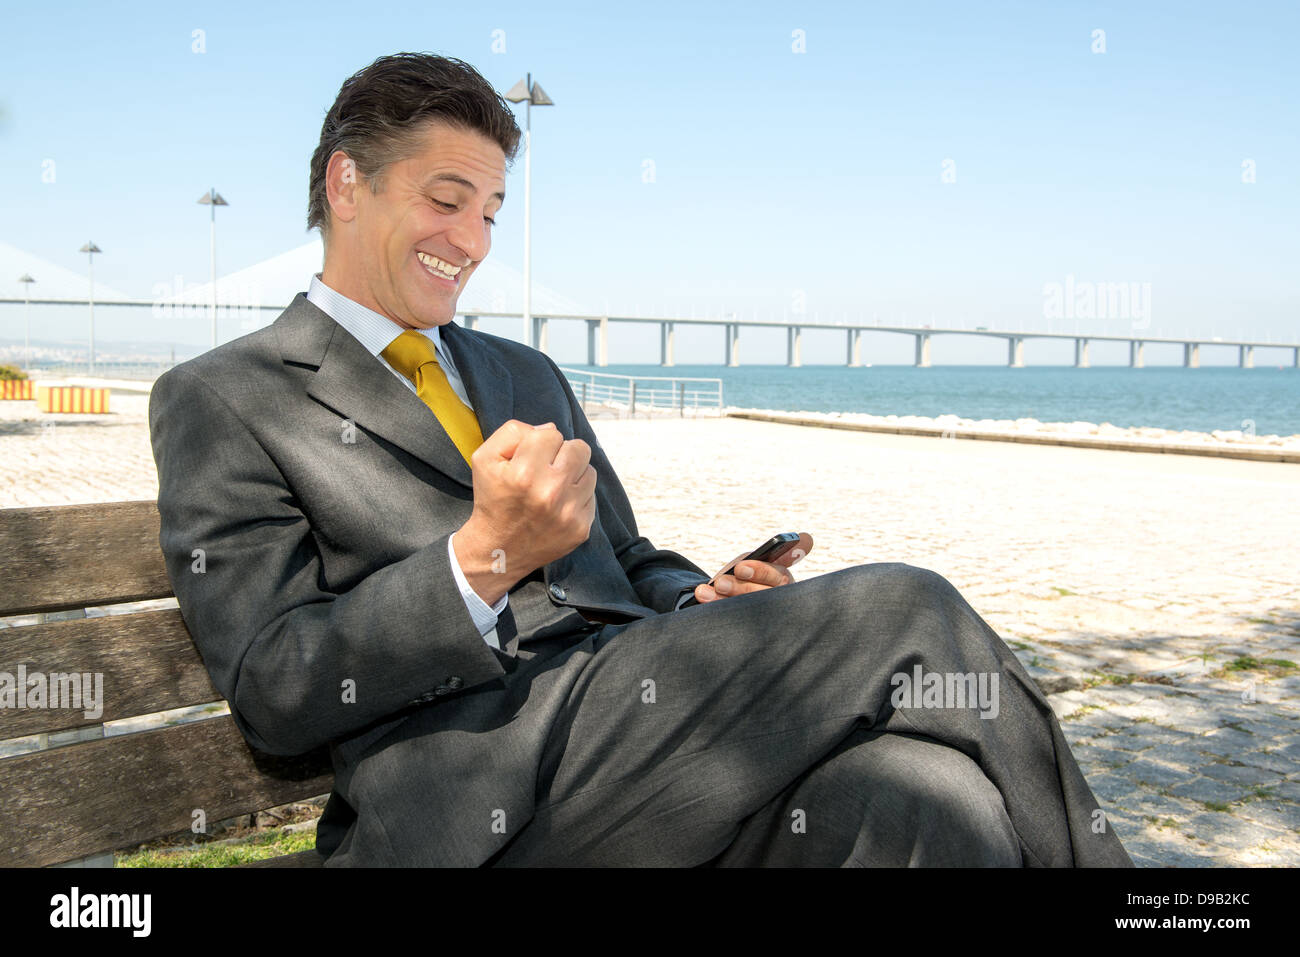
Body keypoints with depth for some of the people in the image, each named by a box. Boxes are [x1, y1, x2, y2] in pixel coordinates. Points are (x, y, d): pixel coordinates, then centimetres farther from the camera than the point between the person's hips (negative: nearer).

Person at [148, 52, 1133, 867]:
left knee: (929, 802, -26)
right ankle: (1072, 849, -1)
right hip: (485, 798, -5)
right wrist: (481, 560, -17)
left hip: (642, 724, 6)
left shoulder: (529, 376, 26)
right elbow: (272, 693, -3)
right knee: (900, 608, -18)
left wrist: (707, 603, 2)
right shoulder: (220, 401, 6)